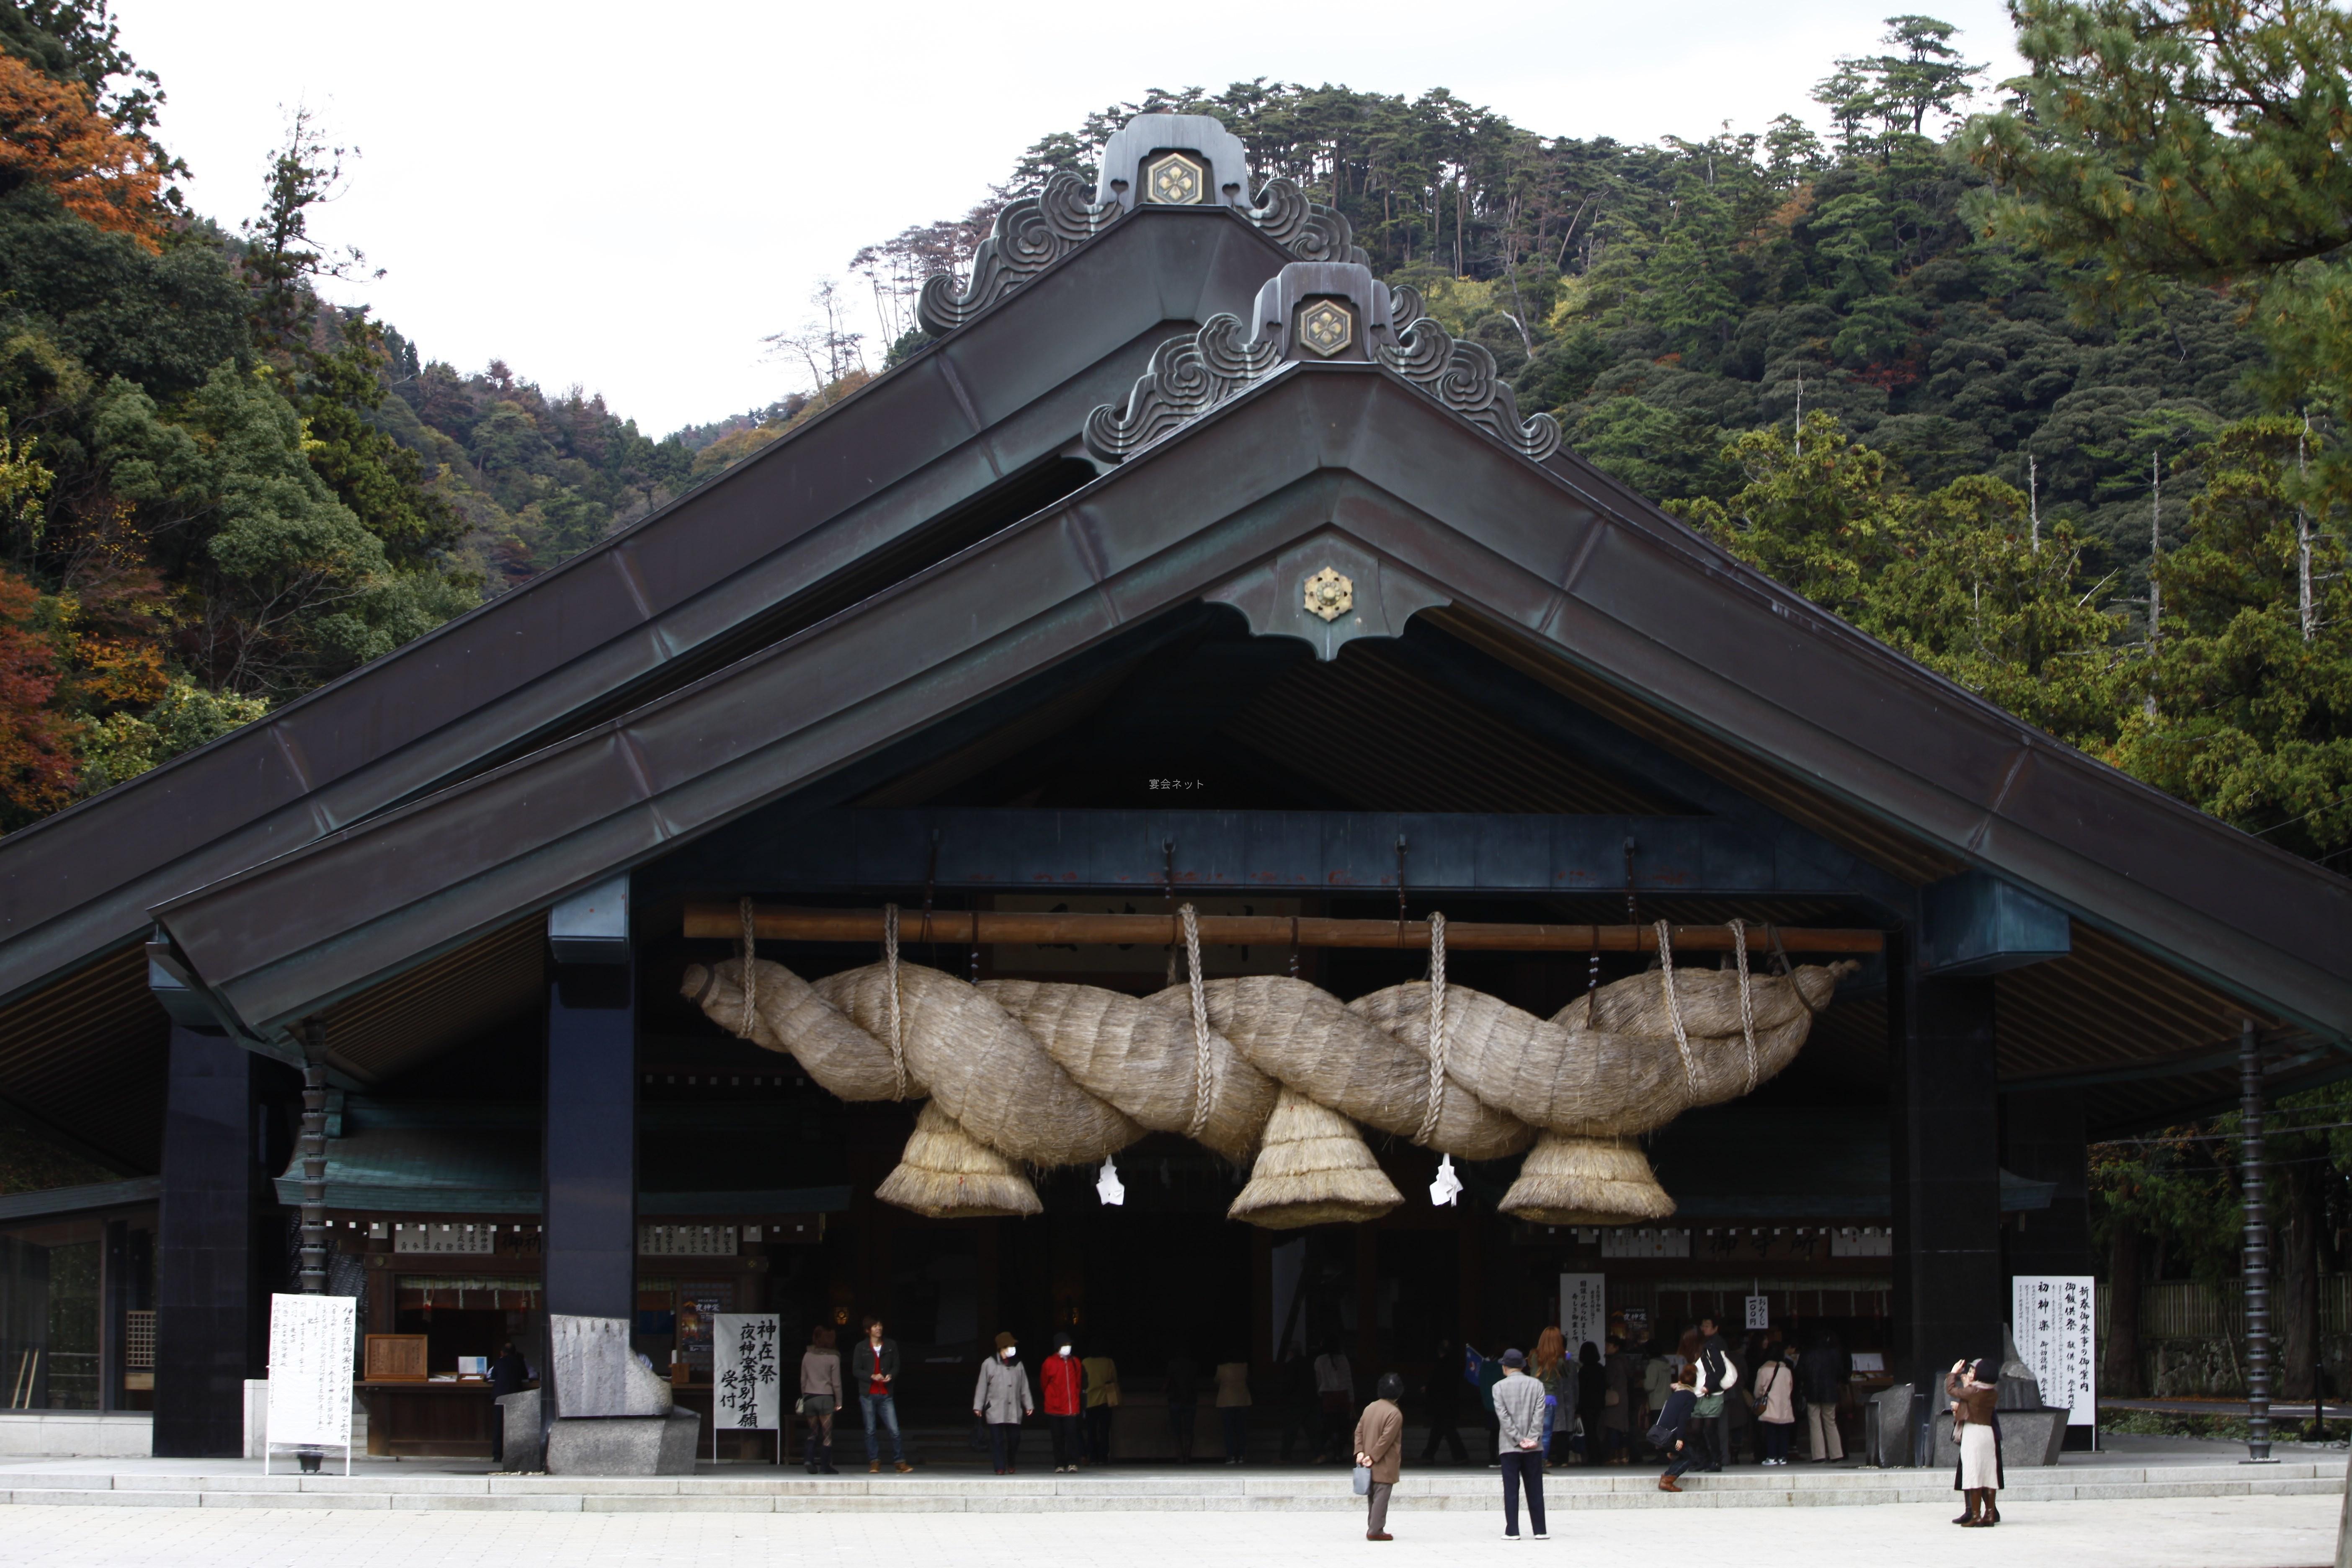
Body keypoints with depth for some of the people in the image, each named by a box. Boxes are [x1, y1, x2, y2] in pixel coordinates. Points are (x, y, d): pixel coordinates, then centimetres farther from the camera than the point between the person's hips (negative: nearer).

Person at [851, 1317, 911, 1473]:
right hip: (868, 1394, 0)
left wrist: (891, 1376, -12)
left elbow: (896, 1366, 10)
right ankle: (874, 1462, 11)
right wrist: (872, 1376, -16)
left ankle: (900, 1462, -3)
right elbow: (856, 1370, 0)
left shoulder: (891, 1345, 7)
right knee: (870, 1430, 3)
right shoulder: (861, 1348, 3)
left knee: (894, 1430, -7)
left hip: (886, 1394, 0)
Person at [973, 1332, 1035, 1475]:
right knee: (997, 1440, -5)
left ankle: (1012, 1465, 23)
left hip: (1014, 1410, 3)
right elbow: (982, 1386, 2)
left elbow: (1024, 1387, 14)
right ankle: (1000, 1467, 0)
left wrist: (1028, 1405, 11)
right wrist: (978, 1406, 0)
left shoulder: (1018, 1365, 11)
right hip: (995, 1410, -3)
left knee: (1014, 1439, 2)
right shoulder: (989, 1364, 1)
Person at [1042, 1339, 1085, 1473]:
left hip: (1072, 1407, 1)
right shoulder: (1050, 1363, -2)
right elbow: (1044, 1382, 8)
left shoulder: (1076, 1363, 7)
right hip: (1055, 1407, -1)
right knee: (1058, 1438, 2)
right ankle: (1060, 1465, 7)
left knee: (1072, 1435, -9)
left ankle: (1072, 1463, -7)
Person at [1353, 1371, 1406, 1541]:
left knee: (1372, 1496, 15)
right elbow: (1387, 1439, -20)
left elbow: (1359, 1430, 6)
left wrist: (1360, 1451, 1)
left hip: (1371, 1465, 7)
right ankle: (1376, 1531, -8)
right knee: (1381, 1497, -5)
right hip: (1385, 1466, -7)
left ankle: (1373, 1528, 19)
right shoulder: (1395, 1414, -16)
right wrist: (1374, 1457, -16)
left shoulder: (1370, 1408, 7)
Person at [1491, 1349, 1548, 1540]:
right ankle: (1540, 1531, 6)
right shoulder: (1536, 1385, 3)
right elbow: (1539, 1414, -5)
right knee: (1535, 1489, 6)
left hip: (1509, 1446, -2)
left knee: (1511, 1490, 0)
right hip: (1534, 1447, 2)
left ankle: (1512, 1531, -3)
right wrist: (1533, 1439, -8)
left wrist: (1519, 1440, -9)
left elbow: (1503, 1416, -9)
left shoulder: (1499, 1387, -2)